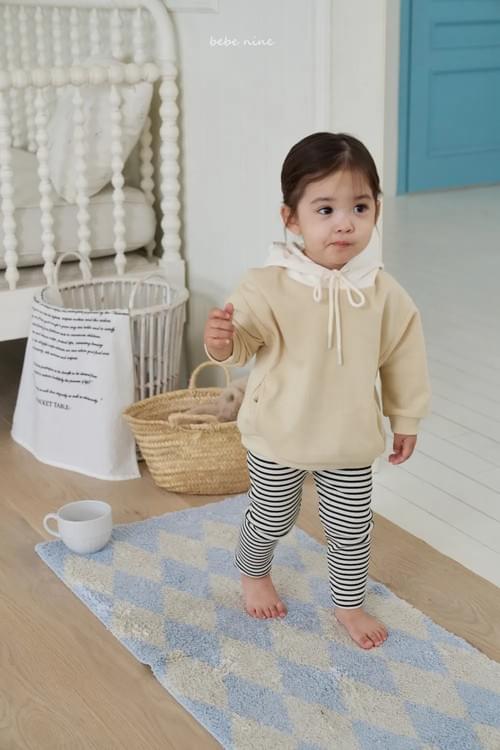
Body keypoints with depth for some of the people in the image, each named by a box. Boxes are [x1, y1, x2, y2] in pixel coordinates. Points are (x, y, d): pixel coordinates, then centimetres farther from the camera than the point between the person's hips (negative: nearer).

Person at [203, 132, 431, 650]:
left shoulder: (383, 292, -11)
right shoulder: (267, 286, -21)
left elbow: (402, 357, 1)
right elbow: (245, 339, -15)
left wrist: (405, 418, 10)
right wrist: (222, 342, -39)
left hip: (351, 439, 2)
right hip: (279, 437, -2)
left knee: (351, 530, 16)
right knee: (271, 520, 19)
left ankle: (349, 604, 41)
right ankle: (253, 574, 51)